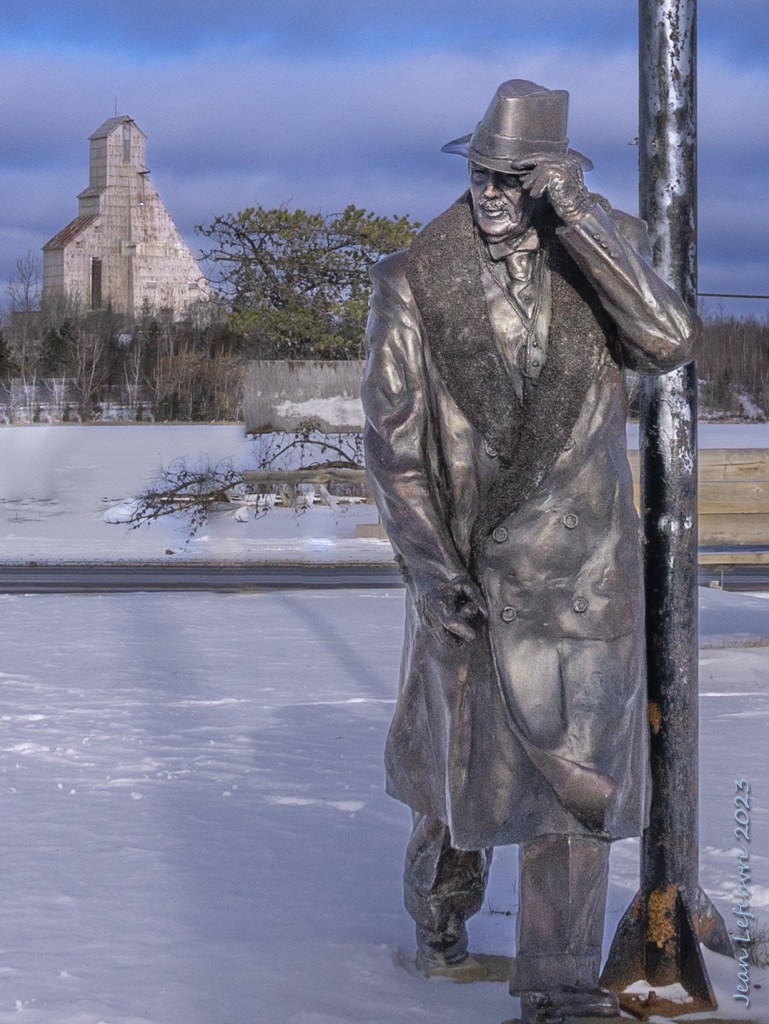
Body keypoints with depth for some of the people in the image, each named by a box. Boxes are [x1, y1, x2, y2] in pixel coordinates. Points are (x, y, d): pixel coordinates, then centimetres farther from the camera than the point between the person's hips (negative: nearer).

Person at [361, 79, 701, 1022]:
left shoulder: (599, 251, -3)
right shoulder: (416, 280, -6)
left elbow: (668, 343, -22)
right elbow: (392, 434, -6)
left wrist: (581, 221, -26)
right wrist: (429, 563, -14)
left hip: (576, 564, 0)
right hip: (460, 560, 0)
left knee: (573, 761, -2)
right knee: (457, 741, 16)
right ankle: (441, 907, 45)